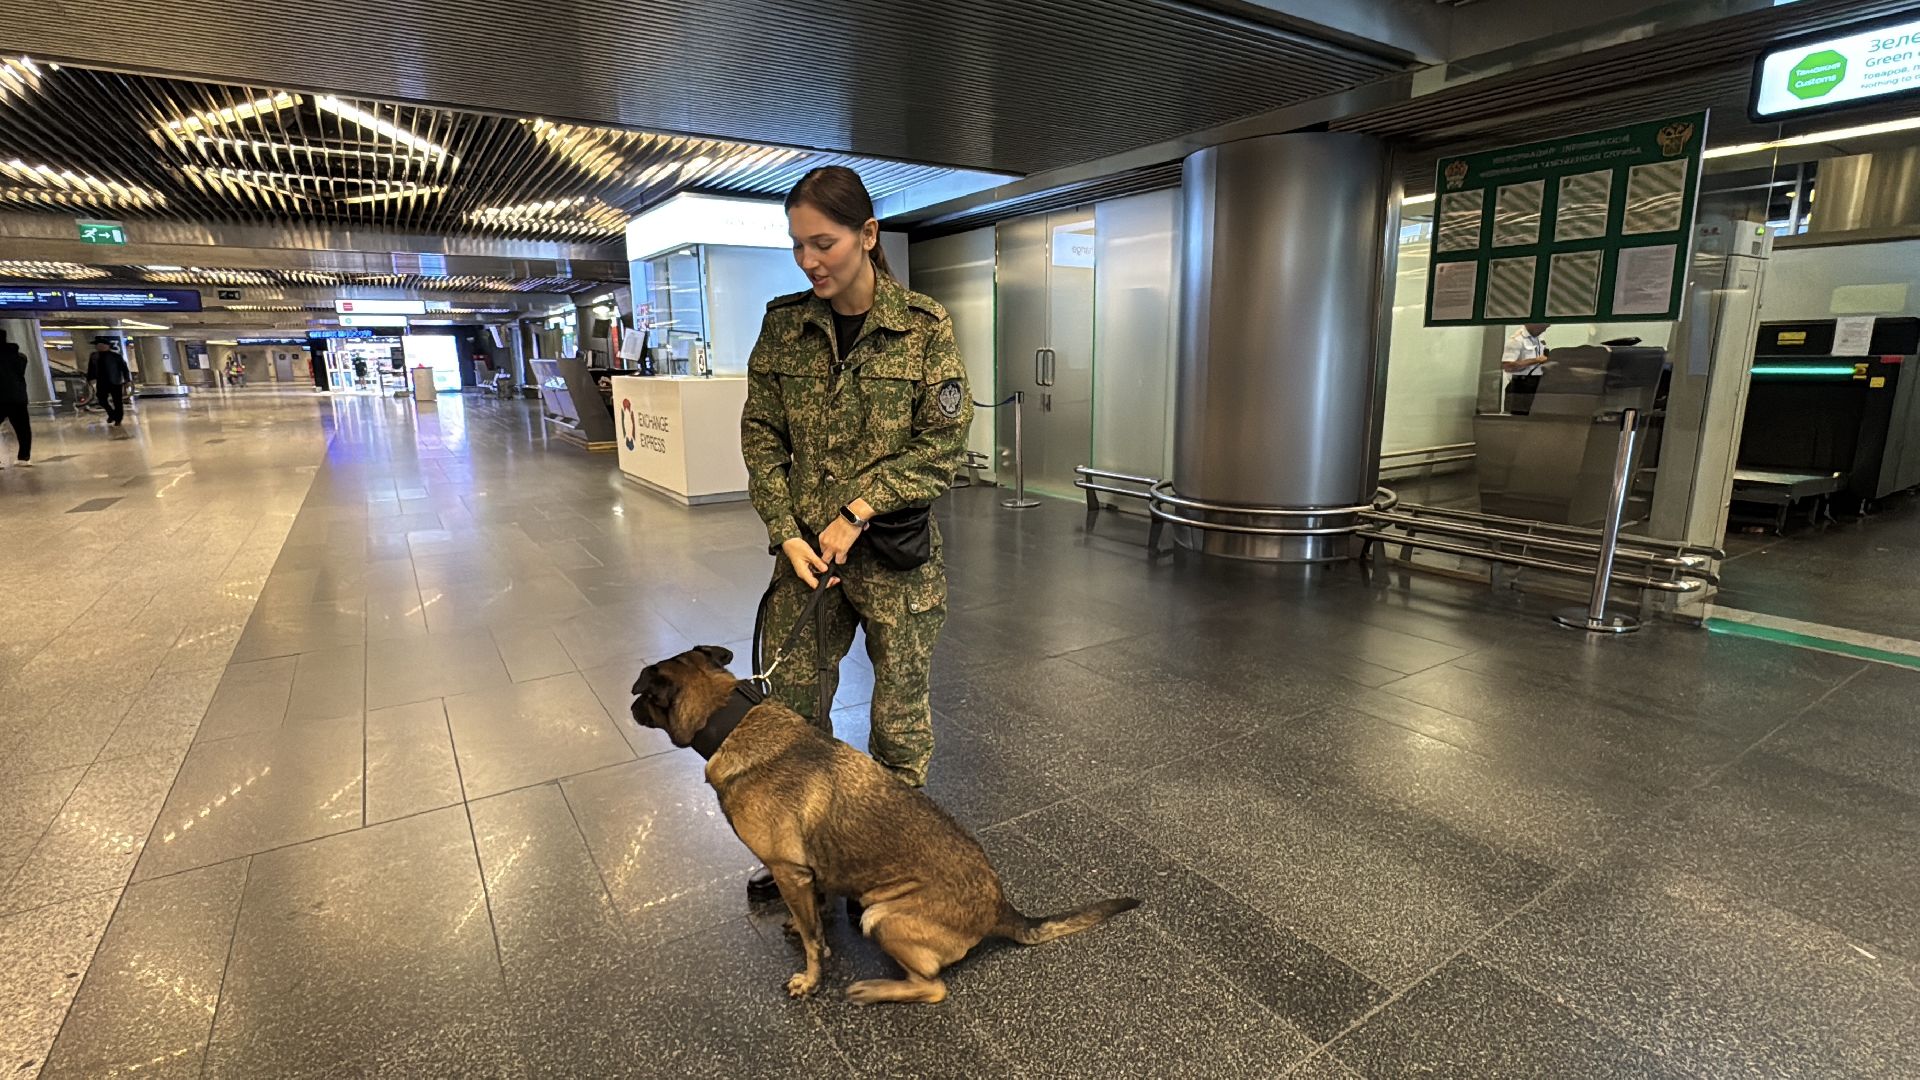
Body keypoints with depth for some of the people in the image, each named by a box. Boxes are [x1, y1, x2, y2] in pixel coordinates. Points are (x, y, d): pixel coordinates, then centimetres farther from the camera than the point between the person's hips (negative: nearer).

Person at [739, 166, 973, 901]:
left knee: (900, 709, 10)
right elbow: (761, 435, 3)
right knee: (793, 702, 12)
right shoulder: (784, 324, 2)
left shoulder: (924, 326, -8)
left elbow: (942, 445, -10)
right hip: (805, 548, 4)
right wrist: (787, 534, -8)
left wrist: (857, 512, -16)